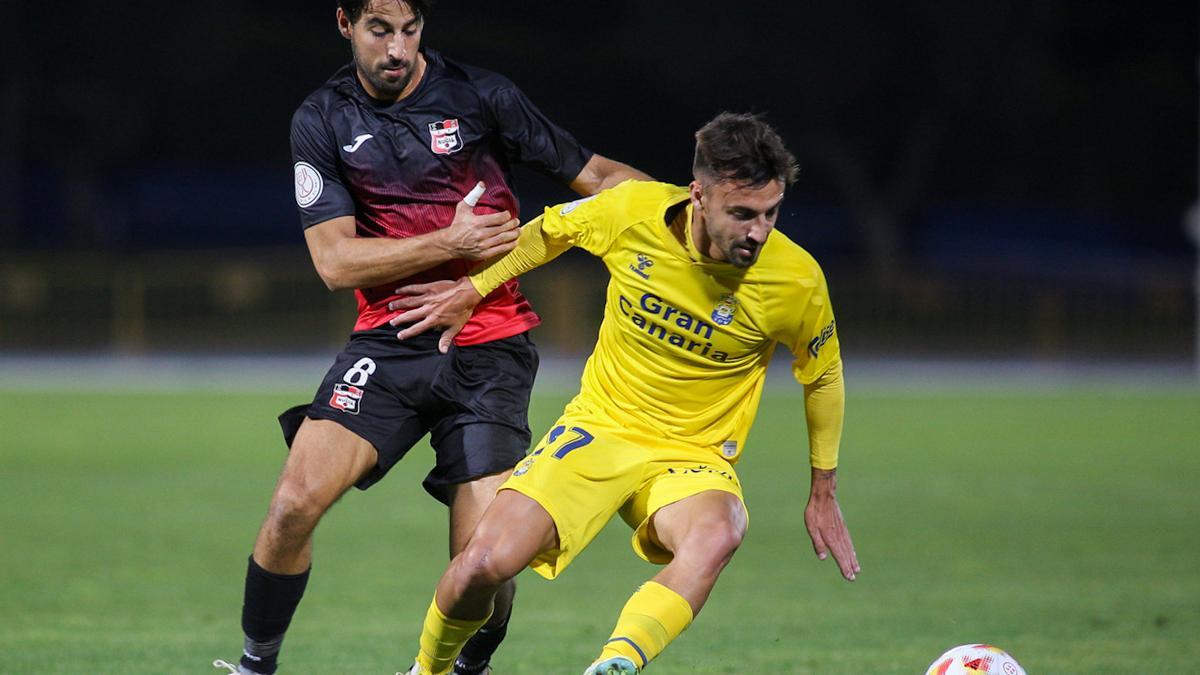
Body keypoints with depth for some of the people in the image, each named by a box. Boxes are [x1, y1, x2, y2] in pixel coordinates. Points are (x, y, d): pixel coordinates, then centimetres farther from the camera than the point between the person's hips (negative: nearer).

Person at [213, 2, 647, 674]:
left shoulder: (479, 95, -1)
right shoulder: (322, 121, 3)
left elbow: (593, 174, 4)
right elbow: (335, 261, -3)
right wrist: (449, 244, -13)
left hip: (490, 348, -1)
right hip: (389, 341, 1)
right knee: (296, 503, -19)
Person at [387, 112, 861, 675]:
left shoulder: (796, 280, -16)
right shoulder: (632, 212, -14)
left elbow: (823, 376, 5)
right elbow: (551, 231, 11)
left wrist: (824, 494, 11)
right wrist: (474, 289, 13)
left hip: (695, 459, -1)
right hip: (599, 428, 1)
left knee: (716, 537, -38)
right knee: (485, 563, -18)